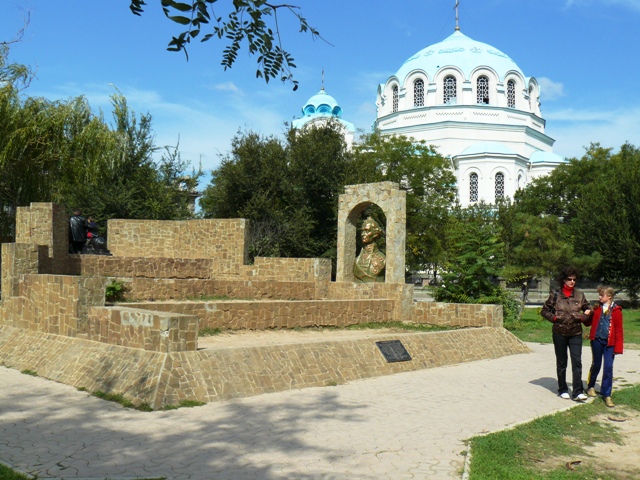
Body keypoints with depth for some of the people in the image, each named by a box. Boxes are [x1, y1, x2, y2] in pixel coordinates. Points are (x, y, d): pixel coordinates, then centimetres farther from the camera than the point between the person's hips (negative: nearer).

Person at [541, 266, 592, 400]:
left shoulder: (580, 295, 3)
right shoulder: (555, 295, -2)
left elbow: (588, 311, 12)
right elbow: (544, 310, 5)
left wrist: (582, 318, -5)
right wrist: (554, 318, -8)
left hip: (576, 333, 1)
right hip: (559, 333, -1)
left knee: (577, 362, -7)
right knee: (561, 363, 9)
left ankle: (578, 392, -6)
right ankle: (563, 390, 21)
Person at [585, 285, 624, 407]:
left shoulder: (616, 310, -4)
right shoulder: (597, 308, 6)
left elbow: (619, 330, -4)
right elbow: (591, 323, 12)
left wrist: (618, 347, -7)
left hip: (609, 342, -2)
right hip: (597, 340, 2)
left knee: (608, 367, -3)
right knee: (596, 364, 14)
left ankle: (606, 394, 6)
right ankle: (590, 386, 34)